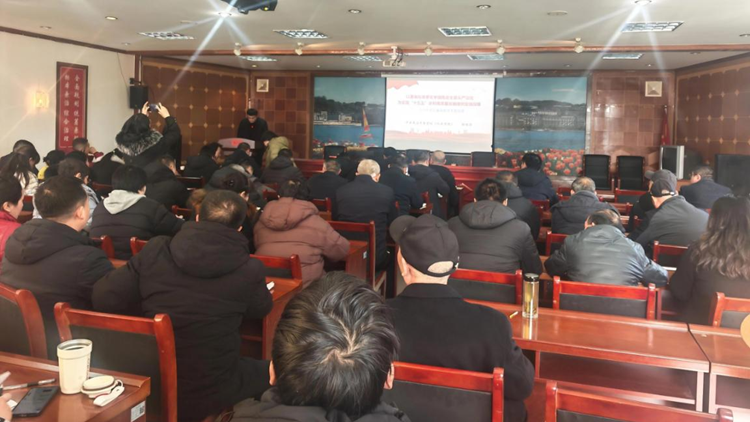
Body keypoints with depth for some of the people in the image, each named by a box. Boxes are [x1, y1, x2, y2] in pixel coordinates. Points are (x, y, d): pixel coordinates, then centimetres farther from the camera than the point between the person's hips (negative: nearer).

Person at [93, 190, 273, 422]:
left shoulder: (155, 251, -10)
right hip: (210, 395, -3)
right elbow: (261, 309, 5)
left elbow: (103, 297, -7)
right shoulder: (249, 271, -15)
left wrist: (149, 309, 8)